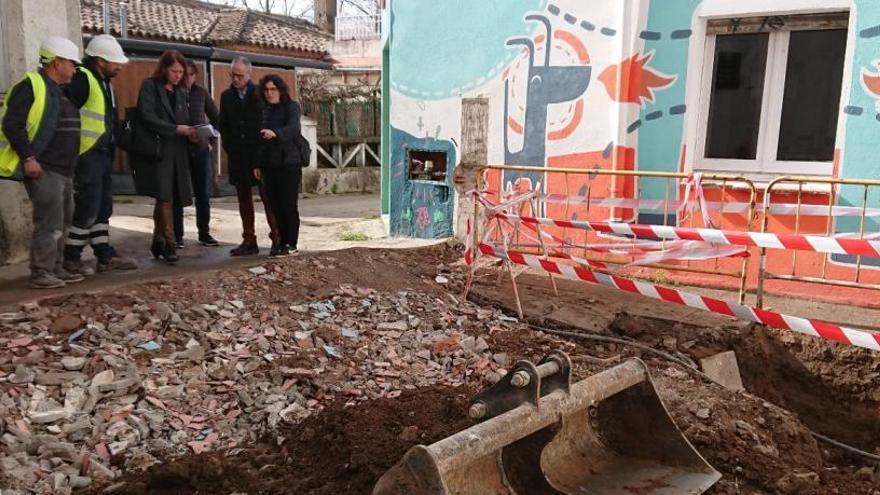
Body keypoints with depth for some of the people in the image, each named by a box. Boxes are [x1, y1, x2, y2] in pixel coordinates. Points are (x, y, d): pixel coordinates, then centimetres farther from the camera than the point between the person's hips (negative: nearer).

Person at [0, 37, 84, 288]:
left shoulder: (60, 91, 19)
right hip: (42, 170, -10)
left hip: (64, 171, 10)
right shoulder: (31, 86, -9)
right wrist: (27, 157, -22)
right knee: (49, 222, -10)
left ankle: (56, 269, 23)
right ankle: (41, 273, -3)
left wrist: (71, 163, 20)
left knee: (62, 222, 14)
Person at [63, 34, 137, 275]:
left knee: (103, 208, 13)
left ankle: (106, 256, 20)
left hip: (104, 154, 10)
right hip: (88, 155, -10)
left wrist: (112, 149, 17)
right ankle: (71, 257, 6)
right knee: (87, 209, -6)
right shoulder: (81, 78, -13)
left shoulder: (104, 81, 17)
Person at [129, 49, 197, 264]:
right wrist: (176, 129, -17)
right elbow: (146, 117, -12)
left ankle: (158, 242, 18)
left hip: (176, 153, 6)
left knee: (164, 198, 9)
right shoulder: (150, 86, -1)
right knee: (164, 197, -11)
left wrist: (190, 133, -5)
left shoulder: (181, 93, 18)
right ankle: (169, 244, -8)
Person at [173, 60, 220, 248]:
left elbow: (215, 118, 15)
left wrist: (211, 139, 8)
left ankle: (204, 233, 16)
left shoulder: (201, 92, 6)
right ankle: (177, 235, 10)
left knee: (204, 195, 6)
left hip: (201, 150, 3)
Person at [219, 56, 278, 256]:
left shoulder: (260, 93, -1)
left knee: (267, 196, -2)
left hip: (259, 153, -4)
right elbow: (223, 125, 13)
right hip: (237, 156, 4)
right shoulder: (226, 96, 11)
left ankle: (277, 238, 2)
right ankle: (249, 240, 9)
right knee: (244, 198, 5)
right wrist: (230, 148, 5)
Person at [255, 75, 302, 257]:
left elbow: (292, 128, -24)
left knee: (288, 205, -5)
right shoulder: (265, 111, 16)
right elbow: (261, 139, 19)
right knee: (275, 205, 6)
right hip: (269, 165, 6)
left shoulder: (291, 107, -4)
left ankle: (291, 244, 2)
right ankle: (282, 241, 15)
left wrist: (275, 133, -43)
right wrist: (258, 164, 15)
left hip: (288, 164, -6)